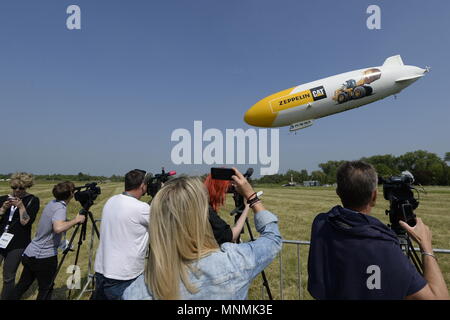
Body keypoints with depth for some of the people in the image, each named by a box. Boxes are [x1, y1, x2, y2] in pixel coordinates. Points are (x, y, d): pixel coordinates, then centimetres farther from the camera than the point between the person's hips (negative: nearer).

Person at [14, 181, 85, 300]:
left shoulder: (52, 203, 4)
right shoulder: (61, 207, -21)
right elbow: (58, 228, -40)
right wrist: (76, 220, -26)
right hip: (45, 257, -8)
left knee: (22, 286, 23)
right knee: (46, 290, 11)